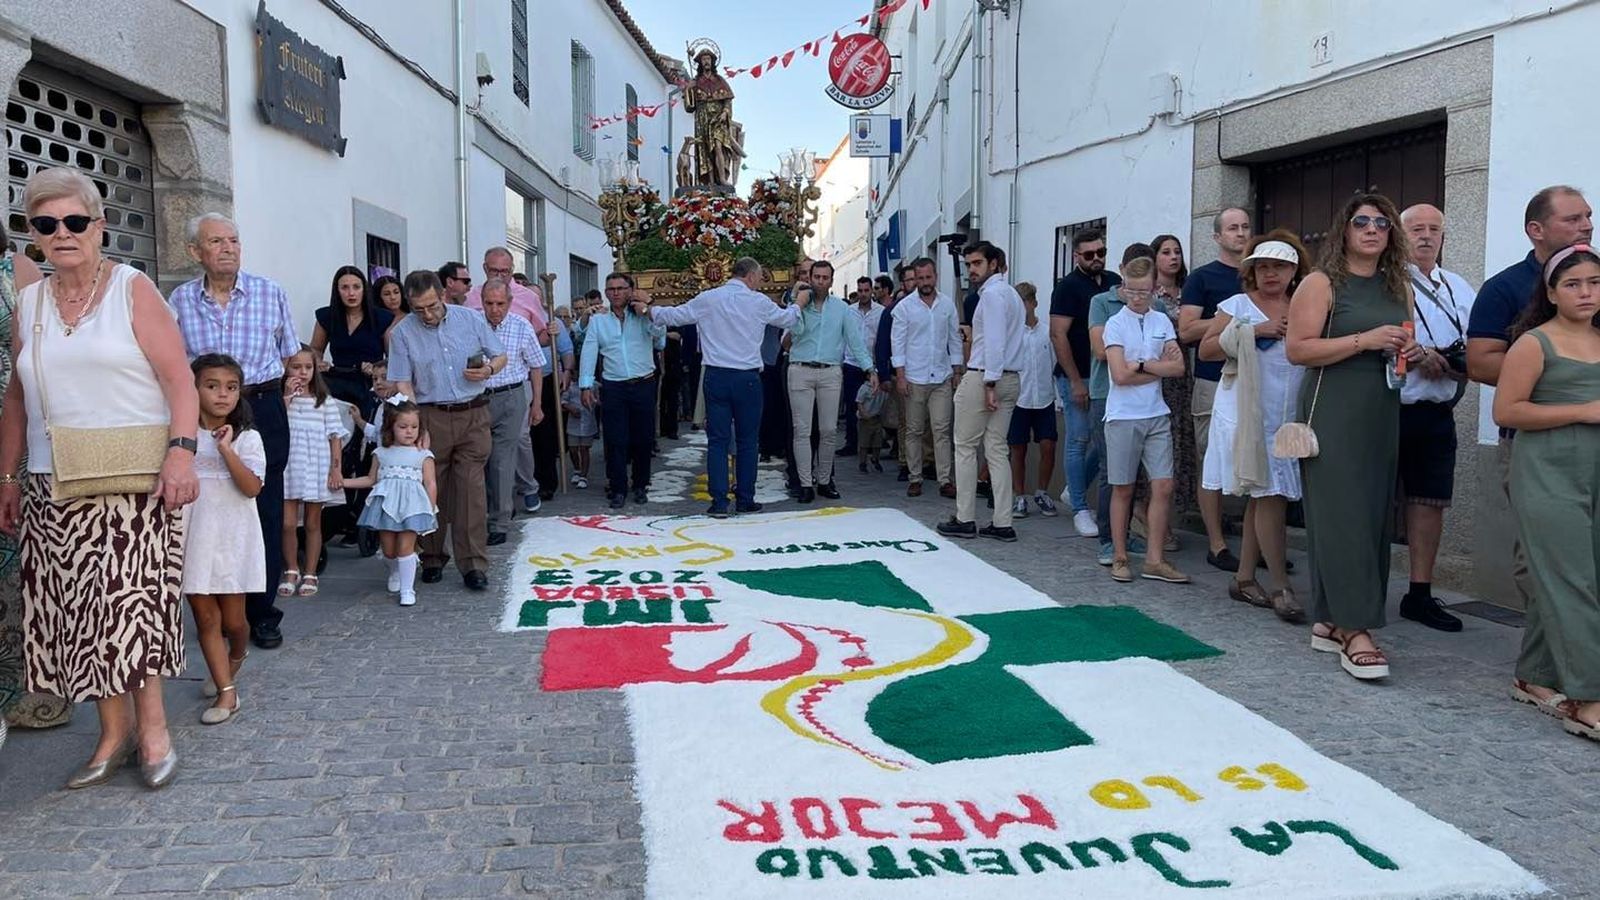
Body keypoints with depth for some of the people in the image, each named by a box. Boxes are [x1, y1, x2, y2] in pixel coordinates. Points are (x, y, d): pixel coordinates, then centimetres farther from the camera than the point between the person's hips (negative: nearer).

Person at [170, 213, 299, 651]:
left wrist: (279, 402, 4)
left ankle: (262, 613, 13)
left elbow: (292, 355, 9)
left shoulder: (270, 292, 1)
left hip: (262, 410, -1)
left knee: (265, 511, 2)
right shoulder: (180, 300, 4)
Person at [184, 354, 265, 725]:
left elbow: (252, 487, -15)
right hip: (192, 539, 1)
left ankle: (235, 660, 39)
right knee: (205, 617, 2)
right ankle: (226, 692, 9)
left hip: (232, 538, -1)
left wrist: (226, 449, -19)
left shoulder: (246, 437, -1)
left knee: (232, 620, 7)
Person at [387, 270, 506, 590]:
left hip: (473, 415, 0)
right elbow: (403, 384, -4)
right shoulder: (402, 333, 0)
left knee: (472, 489, -3)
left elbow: (500, 357, 13)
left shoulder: (472, 319, 4)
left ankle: (473, 564, 1)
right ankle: (432, 559, 20)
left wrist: (488, 370, -10)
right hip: (430, 417, 0)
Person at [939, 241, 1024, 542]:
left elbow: (994, 342, -19)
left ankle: (965, 519, 5)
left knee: (965, 447, 1)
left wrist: (989, 383, -20)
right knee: (996, 449, 8)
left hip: (983, 378, -9)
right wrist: (995, 382, 12)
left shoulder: (992, 293, -10)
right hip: (1010, 379, 9)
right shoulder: (1011, 293, 19)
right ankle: (1002, 523, 7)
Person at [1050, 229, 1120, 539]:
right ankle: (1080, 509, 8)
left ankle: (1076, 489, 26)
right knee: (1078, 440, -1)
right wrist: (1076, 381, -16)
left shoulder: (1115, 282, 11)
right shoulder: (1068, 287, -7)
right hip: (1077, 377, -6)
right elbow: (1058, 335, -13)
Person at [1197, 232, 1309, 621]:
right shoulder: (1238, 305, 2)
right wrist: (1253, 332, -14)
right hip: (1249, 416, -5)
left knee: (1262, 497, 9)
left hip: (1289, 418, 5)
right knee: (1271, 497, -9)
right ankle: (1281, 587, -4)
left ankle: (1244, 578, 20)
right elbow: (1205, 349, -6)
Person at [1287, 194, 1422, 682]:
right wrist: (1365, 340, -18)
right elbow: (1298, 350, -13)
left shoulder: (1399, 286, 14)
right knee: (1342, 516, -9)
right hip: (1333, 410, -7)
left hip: (1383, 415, 7)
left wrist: (1411, 353, 3)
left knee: (1373, 517, 7)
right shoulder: (1321, 283, -3)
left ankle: (1330, 621, 16)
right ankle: (1355, 631, -8)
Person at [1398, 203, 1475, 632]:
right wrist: (1414, 355, -18)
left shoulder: (1459, 288, 18)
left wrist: (1460, 363, -3)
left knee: (1431, 500, 7)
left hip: (1437, 414, 6)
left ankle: (1420, 593, 16)